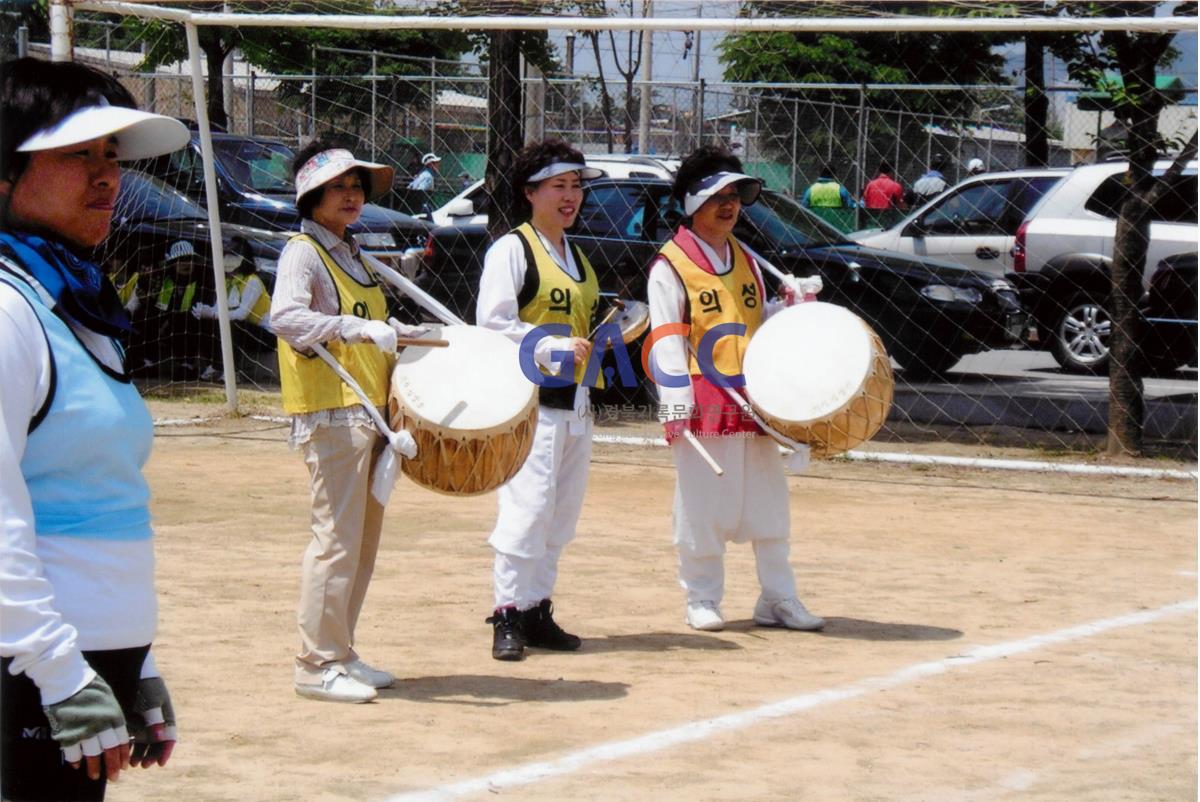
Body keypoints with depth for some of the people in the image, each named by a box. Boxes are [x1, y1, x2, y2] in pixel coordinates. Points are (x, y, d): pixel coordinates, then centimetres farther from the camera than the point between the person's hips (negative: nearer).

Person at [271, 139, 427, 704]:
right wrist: (360, 329, -32)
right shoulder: (303, 252, -7)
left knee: (364, 539, 11)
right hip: (330, 413, -9)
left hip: (371, 412, 9)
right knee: (337, 539, -10)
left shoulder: (356, 256, 19)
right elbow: (285, 317, -25)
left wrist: (405, 334, 12)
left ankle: (341, 654, 18)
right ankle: (318, 666, -5)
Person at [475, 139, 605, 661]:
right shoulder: (512, 250, -6)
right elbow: (492, 323, -14)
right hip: (529, 400, -8)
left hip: (573, 401, 8)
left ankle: (537, 611, 14)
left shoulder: (576, 256, 20)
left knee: (562, 513, 8)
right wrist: (552, 349, -19)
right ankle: (508, 616, -9)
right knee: (527, 508, -13)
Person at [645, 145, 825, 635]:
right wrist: (674, 399, -18)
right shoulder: (670, 266, -3)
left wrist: (788, 305, 6)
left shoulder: (746, 261, 17)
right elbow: (666, 337, -9)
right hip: (704, 402, -6)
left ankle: (778, 599, 13)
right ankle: (701, 600, 9)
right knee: (702, 507, -2)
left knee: (768, 502, 7)